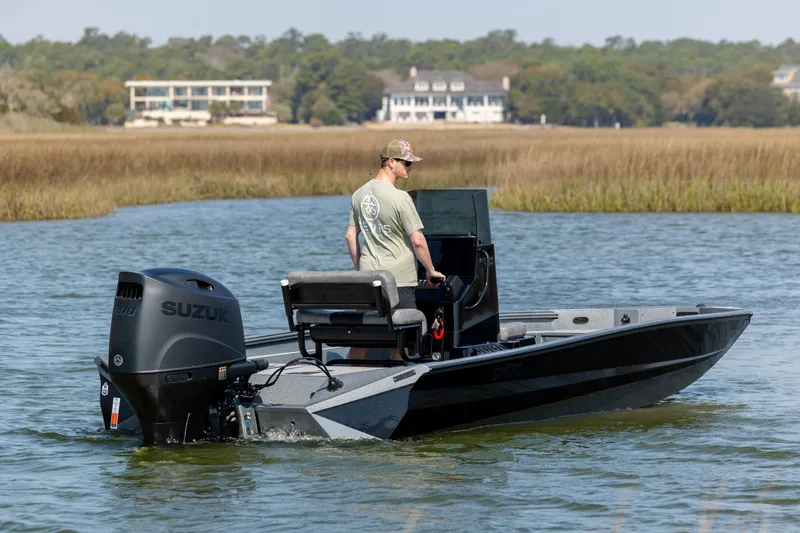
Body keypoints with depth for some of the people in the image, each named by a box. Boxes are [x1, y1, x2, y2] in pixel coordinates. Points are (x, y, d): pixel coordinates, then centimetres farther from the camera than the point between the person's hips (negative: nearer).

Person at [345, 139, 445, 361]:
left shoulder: (360, 194, 7)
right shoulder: (400, 198, -14)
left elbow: (350, 236, 12)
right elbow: (418, 241, -13)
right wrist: (430, 270, 0)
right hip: (398, 278, -7)